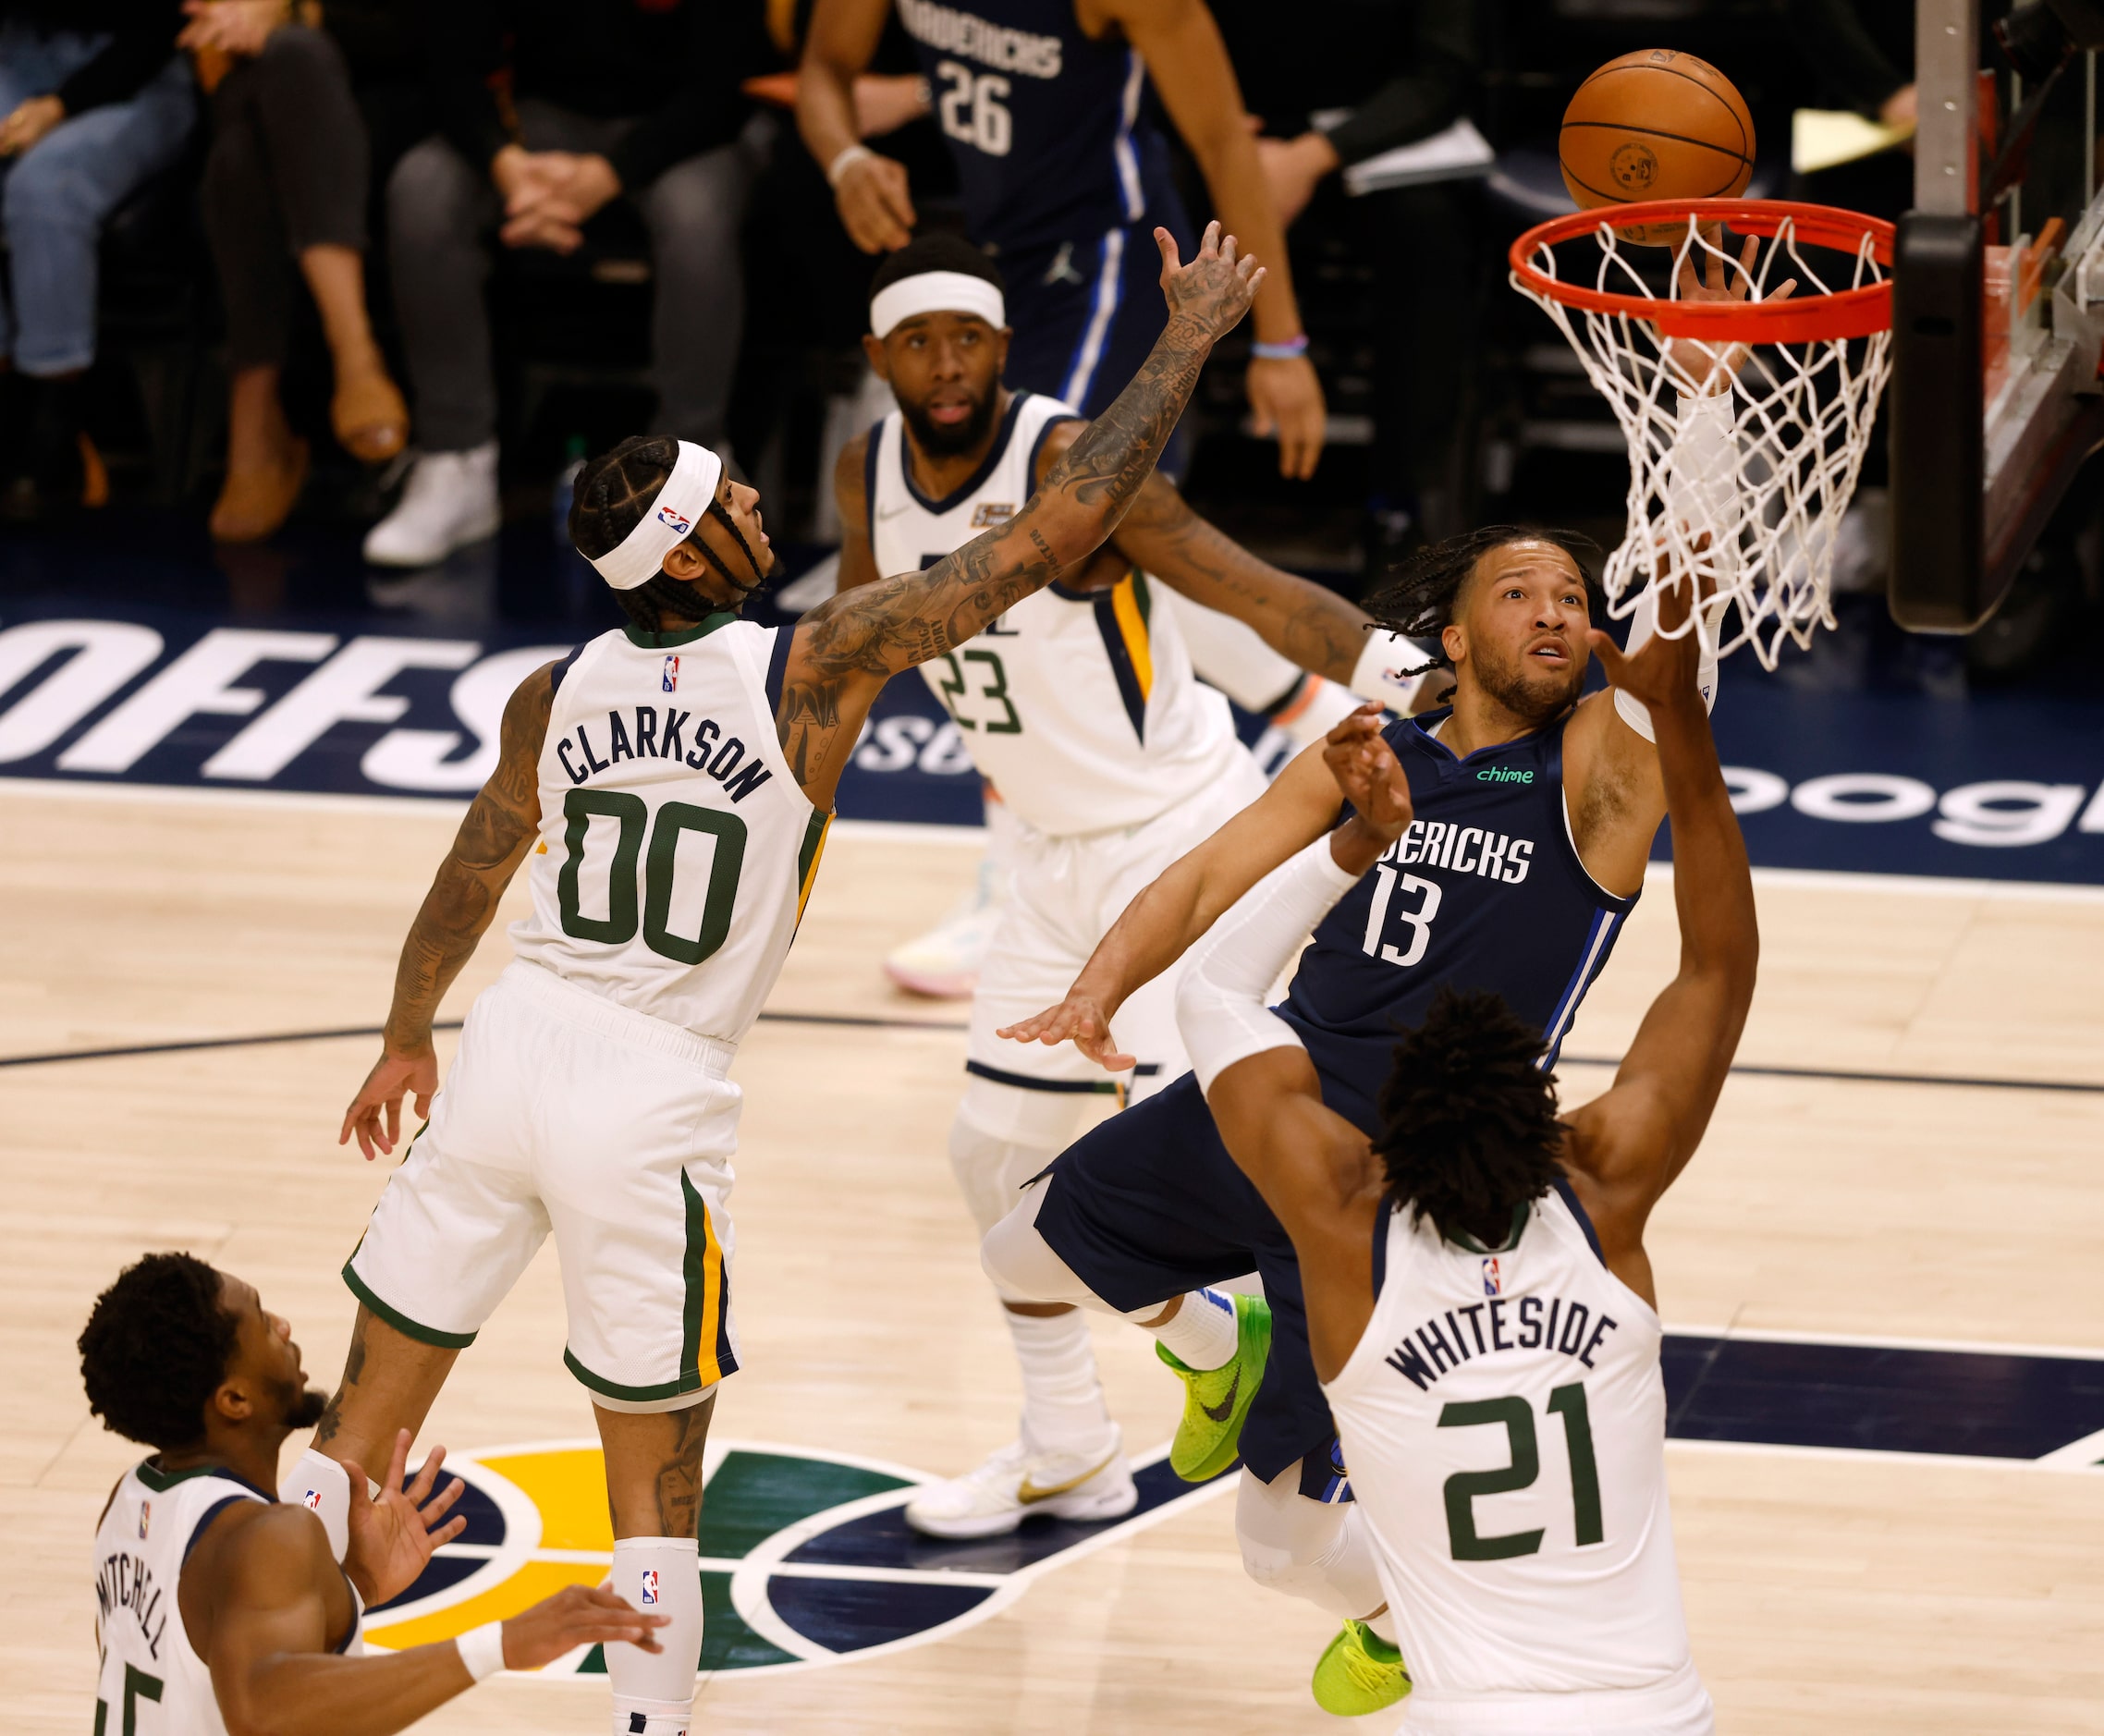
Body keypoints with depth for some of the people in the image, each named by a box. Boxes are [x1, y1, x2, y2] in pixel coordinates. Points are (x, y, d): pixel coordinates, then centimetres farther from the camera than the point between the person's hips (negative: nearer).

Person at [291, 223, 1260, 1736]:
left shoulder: (557, 692, 3)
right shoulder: (813, 669, -10)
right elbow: (1053, 535, -11)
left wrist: (406, 1039, 35)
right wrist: (1188, 345, -2)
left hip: (515, 1048, 4)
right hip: (658, 1101, -4)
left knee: (363, 1419, 14)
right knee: (656, 1482, 9)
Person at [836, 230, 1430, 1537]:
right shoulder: (870, 478, -3)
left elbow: (1260, 595, -30)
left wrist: (1407, 673, -41)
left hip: (1186, 831, -8)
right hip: (1062, 853, 8)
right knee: (1001, 1147, 15)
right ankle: (1069, 1453, 31)